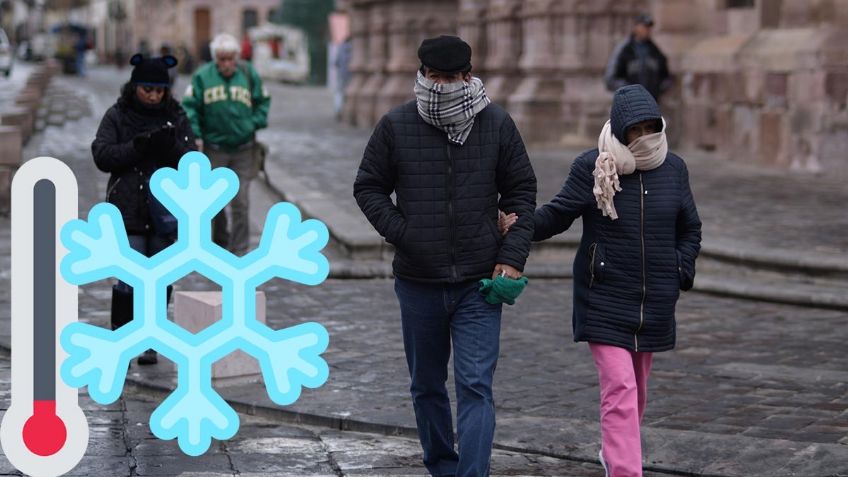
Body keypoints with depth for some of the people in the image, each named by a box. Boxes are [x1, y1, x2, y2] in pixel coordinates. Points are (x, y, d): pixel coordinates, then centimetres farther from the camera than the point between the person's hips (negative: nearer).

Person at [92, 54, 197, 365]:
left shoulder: (176, 117, 5)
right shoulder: (117, 116, 0)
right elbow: (102, 155, -7)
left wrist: (171, 146, -19)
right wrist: (137, 146, -19)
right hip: (128, 210, -2)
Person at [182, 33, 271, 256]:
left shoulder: (249, 74, 1)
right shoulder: (202, 76, -4)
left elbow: (263, 101, 12)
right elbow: (190, 106, -2)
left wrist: (255, 123, -2)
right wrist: (195, 135, -10)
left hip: (243, 150, 0)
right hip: (213, 149, 0)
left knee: (240, 203, -3)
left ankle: (239, 253, 3)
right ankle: (220, 241, 32)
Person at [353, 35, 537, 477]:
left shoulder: (497, 124, 0)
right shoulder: (395, 126, -2)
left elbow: (521, 192, 7)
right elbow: (368, 187, 7)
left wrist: (512, 257, -3)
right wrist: (401, 233, -7)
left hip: (479, 283, -1)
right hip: (418, 283, 2)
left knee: (476, 387, -10)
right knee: (427, 387, 14)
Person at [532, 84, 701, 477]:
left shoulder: (673, 169, 4)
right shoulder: (592, 168, -7)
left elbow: (690, 229, 15)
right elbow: (556, 215, -6)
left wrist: (680, 274, 3)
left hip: (654, 303, 4)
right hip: (605, 300, -4)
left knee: (636, 387, 18)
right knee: (619, 389, -14)